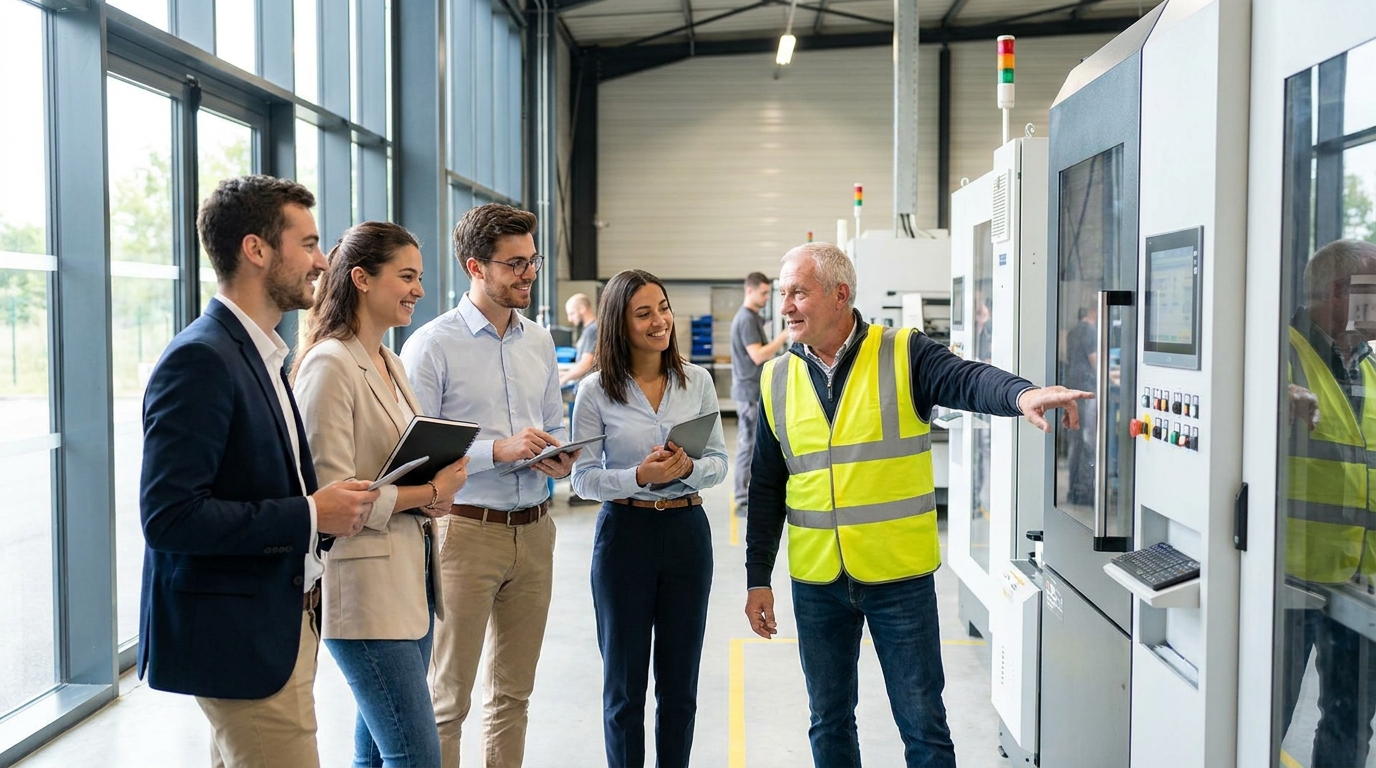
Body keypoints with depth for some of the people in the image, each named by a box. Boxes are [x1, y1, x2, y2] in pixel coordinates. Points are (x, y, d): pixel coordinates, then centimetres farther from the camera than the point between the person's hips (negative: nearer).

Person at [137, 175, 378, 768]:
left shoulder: (260, 356, 12)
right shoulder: (200, 360, -18)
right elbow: (168, 516, -24)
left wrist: (330, 503, 0)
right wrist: (310, 515, -20)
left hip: (280, 626, 10)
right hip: (237, 639, -10)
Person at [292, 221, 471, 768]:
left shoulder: (389, 363, 14)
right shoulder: (329, 364, -14)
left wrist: (434, 495, 2)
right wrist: (431, 493, -13)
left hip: (409, 579, 9)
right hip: (364, 586, -9)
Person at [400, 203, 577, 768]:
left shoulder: (539, 342, 10)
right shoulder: (432, 345, -9)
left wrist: (560, 457, -3)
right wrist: (500, 450, -21)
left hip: (534, 529, 6)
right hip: (466, 530, -6)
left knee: (514, 691, 15)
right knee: (447, 695, 2)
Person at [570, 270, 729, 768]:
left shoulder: (697, 382, 0)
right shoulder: (596, 391, -7)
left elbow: (719, 462, 4)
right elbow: (583, 478, -6)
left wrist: (689, 468, -17)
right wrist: (640, 477, -23)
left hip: (687, 532, 2)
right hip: (624, 534, -2)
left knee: (680, 683, 12)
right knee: (625, 684, 9)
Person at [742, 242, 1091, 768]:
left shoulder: (904, 356, -5)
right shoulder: (778, 380, 5)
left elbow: (969, 380, -24)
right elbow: (767, 488, 8)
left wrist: (1022, 393, -46)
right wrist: (757, 578, 8)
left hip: (900, 577, -3)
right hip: (816, 583, 4)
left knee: (923, 723, 6)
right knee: (829, 721, 16)